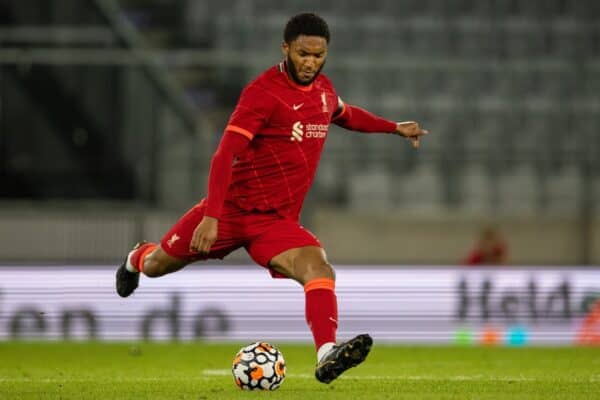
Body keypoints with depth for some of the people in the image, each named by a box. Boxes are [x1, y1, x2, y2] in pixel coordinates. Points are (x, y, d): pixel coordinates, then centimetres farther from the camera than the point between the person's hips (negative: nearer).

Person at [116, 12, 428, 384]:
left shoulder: (324, 89, 5)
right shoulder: (263, 92, -18)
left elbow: (346, 114, 33)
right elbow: (226, 154, -26)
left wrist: (394, 127, 28)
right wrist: (211, 216, -35)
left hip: (277, 221, 4)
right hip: (230, 209, -4)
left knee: (320, 269, -26)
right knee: (156, 266, 14)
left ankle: (327, 356, -41)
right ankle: (136, 259, 52)